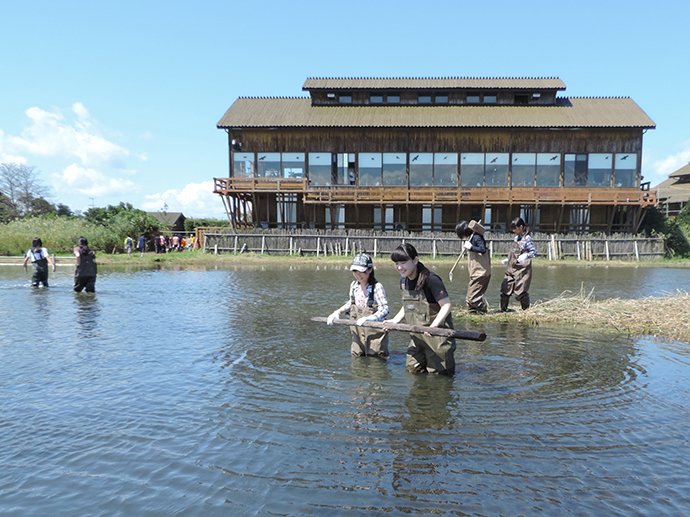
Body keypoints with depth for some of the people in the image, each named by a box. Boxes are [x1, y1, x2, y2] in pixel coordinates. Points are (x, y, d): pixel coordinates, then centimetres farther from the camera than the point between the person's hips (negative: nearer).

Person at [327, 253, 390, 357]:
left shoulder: (377, 287, -16)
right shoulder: (354, 285, 5)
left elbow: (384, 310, -22)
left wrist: (368, 318, -35)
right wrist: (337, 312, 9)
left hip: (374, 332, -6)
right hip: (358, 333, 6)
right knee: (356, 357, 14)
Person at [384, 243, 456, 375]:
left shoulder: (431, 279, -18)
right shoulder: (404, 281, 7)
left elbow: (446, 305, -20)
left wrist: (434, 325, -34)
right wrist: (395, 320, 8)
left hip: (436, 335, -7)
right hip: (417, 336, 7)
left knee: (437, 373, 1)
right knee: (413, 369, 12)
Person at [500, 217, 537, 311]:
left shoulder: (527, 238, -9)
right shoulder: (516, 238, 15)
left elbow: (534, 252, -15)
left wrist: (526, 256, -32)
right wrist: (507, 260, 24)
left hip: (522, 269, -7)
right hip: (511, 268, 7)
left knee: (521, 291, -4)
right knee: (505, 288, 2)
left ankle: (526, 310, 14)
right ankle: (503, 310, 10)